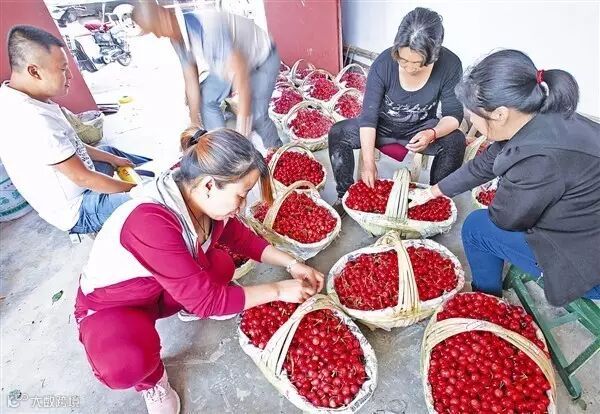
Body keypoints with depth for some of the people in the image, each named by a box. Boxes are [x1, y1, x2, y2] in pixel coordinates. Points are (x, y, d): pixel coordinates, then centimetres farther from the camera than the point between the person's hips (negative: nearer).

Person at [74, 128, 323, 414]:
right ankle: (151, 377, 0)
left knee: (222, 265, -18)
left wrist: (291, 265, -9)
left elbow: (240, 237, -1)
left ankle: (188, 308, 13)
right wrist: (277, 290, -25)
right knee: (128, 363, -35)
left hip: (161, 289, 6)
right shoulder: (150, 222, -40)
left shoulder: (197, 195, -17)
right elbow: (205, 299, -34)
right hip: (111, 305, -6)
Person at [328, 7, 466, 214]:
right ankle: (345, 196, -6)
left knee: (456, 141, -28)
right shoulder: (383, 63, -24)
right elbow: (369, 115, -22)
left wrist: (432, 133, -37)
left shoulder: (450, 65, -21)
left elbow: (454, 114, -13)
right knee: (337, 133, -21)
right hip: (383, 125, 0)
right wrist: (368, 163, -28)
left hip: (421, 128, 0)